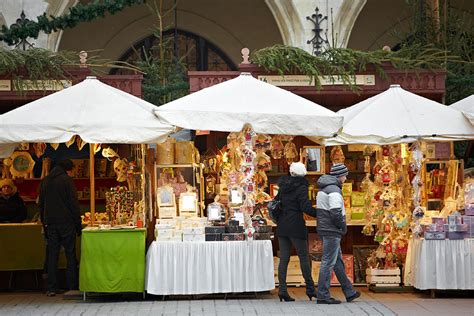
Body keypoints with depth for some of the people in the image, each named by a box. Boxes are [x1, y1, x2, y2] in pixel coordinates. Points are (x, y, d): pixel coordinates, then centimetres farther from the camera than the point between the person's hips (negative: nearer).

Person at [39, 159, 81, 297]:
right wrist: (78, 224, -4)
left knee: (52, 255, 6)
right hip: (66, 222, -5)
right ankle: (72, 287, 0)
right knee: (70, 254, 1)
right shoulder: (66, 180, -5)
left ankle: (51, 288, 3)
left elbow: (41, 204, 16)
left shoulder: (45, 181, 12)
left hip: (50, 223, 5)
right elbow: (74, 203, -8)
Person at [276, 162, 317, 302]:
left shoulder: (283, 186, 9)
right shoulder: (301, 188, -9)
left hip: (282, 226, 6)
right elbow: (306, 207, -17)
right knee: (304, 257, 2)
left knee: (283, 258, 4)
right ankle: (310, 289, 6)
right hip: (296, 226, -5)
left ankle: (282, 289, -1)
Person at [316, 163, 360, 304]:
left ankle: (349, 292, 24)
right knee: (328, 262, -6)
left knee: (338, 261, 15)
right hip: (332, 231, -10)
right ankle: (323, 295, -2)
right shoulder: (334, 190, -17)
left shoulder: (323, 188, 14)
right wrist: (343, 227, -9)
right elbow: (336, 213, -25)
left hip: (324, 229, 10)